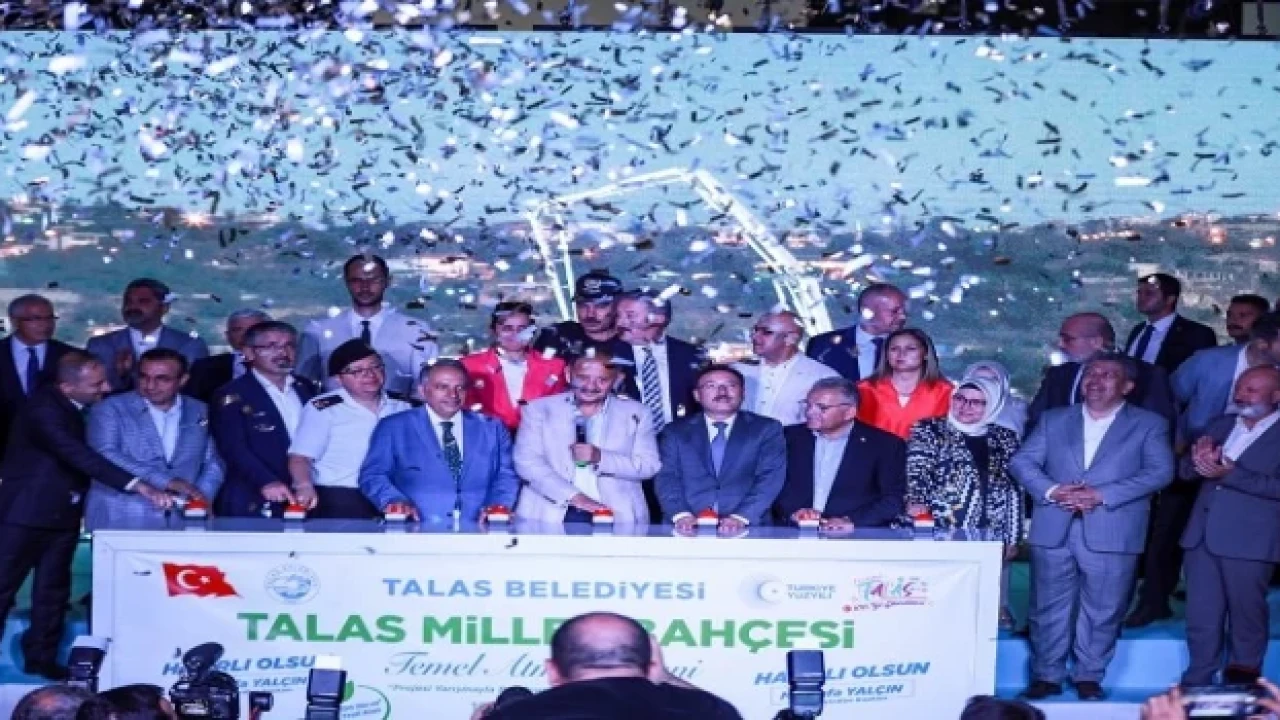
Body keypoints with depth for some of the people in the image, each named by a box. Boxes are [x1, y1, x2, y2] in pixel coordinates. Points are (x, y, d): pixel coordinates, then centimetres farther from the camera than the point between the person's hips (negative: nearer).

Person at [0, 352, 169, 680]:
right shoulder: (43, 408, -24)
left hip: (63, 512, 8)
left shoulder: (76, 406, 3)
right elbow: (78, 454, -36)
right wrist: (136, 484, -42)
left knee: (53, 588, 12)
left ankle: (42, 656, 21)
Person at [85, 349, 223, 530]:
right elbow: (105, 456, -12)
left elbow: (213, 463, 18)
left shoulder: (199, 412, 14)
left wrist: (200, 498, -3)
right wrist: (165, 481, -19)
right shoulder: (109, 409, 2)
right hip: (121, 522, -3)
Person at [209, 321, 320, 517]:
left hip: (306, 500, 5)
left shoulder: (308, 389, 15)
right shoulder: (231, 396, -2)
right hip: (254, 506, -5)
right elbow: (234, 448, -15)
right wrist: (266, 482, -29)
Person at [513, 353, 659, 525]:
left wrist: (600, 457, -10)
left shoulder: (637, 413, 13)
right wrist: (574, 496, -11)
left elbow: (649, 466, 5)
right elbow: (527, 461, -1)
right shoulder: (539, 409, 9)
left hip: (616, 516, 1)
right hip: (551, 514, -1)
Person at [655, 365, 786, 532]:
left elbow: (770, 478, 1)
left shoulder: (766, 429, 11)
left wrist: (741, 517, -13)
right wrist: (681, 514, -13)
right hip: (690, 530, 1)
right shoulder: (676, 431, 14)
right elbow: (666, 477, 5)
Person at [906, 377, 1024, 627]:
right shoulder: (930, 430, 4)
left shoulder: (1005, 439, 13)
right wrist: (914, 502, -27)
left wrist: (1013, 538, 9)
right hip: (940, 536, -3)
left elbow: (1014, 492, 13)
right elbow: (914, 471, -8)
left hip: (991, 541, 3)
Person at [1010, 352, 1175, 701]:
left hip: (1112, 534, -2)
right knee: (1049, 607, 5)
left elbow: (1160, 471, -6)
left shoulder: (1149, 424, 6)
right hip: (1053, 531, 2)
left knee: (1102, 611, 2)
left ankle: (1089, 676, 15)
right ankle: (1046, 675, 15)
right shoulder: (1054, 419, 14)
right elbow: (1022, 461, 8)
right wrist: (1051, 490, -12)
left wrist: (1101, 495, -15)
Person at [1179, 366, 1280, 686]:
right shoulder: (1221, 425, 15)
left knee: (1246, 613, 6)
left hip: (1249, 540, -5)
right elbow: (1187, 470, 14)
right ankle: (1196, 682, 18)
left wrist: (1229, 473, -21)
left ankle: (1241, 683, 19)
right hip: (1204, 535, 5)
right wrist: (1199, 459, -9)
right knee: (1201, 617, 9)